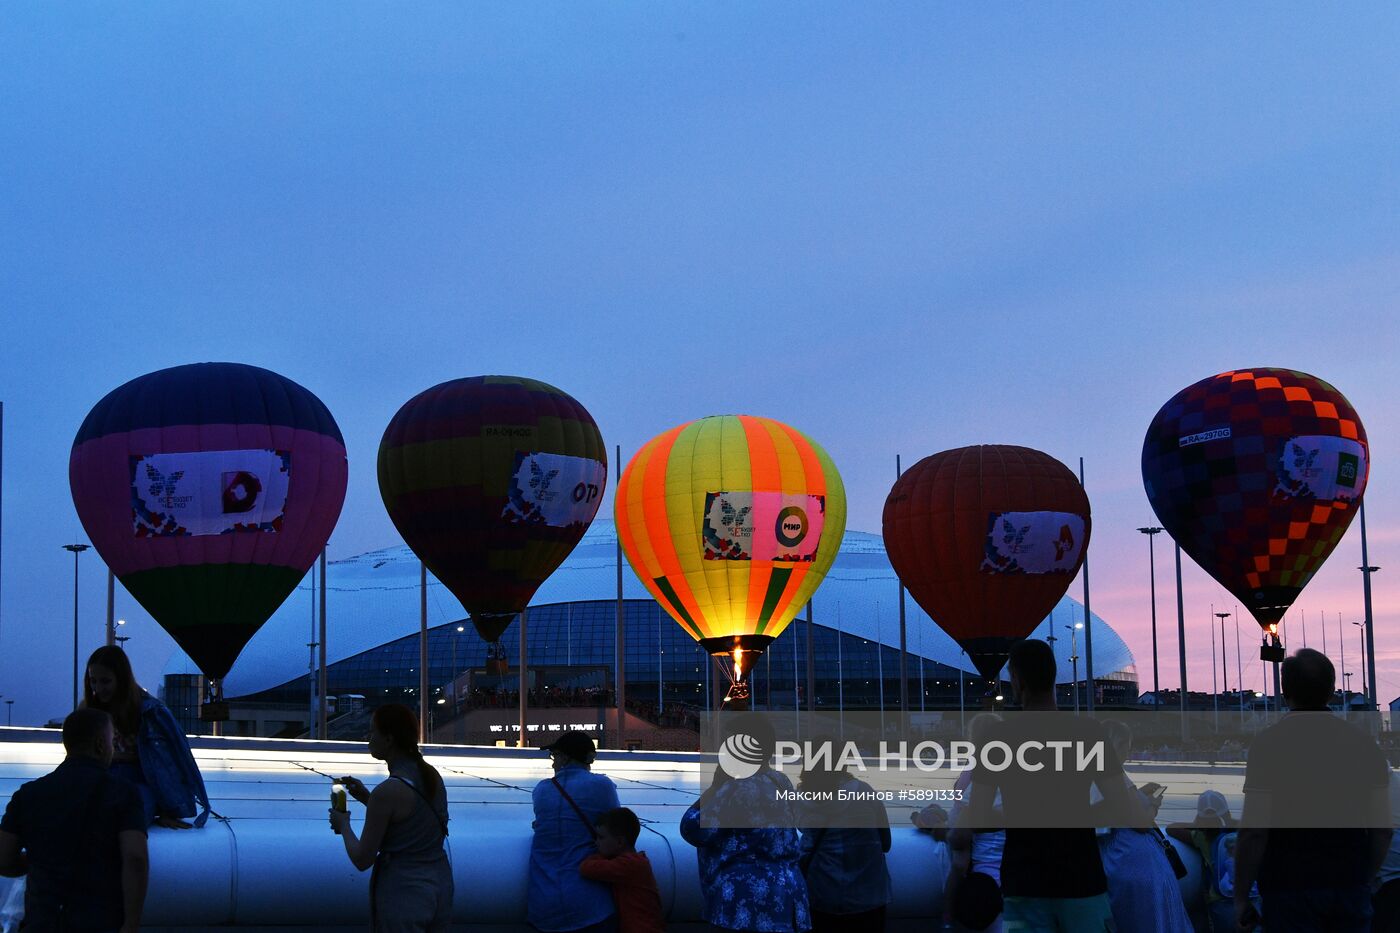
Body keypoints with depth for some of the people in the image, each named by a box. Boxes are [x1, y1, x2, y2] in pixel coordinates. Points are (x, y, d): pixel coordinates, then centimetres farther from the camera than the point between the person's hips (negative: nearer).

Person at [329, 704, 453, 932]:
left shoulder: (387, 792, -20)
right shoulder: (432, 776, 1)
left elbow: (362, 860, -15)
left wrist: (343, 825, 2)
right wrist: (367, 798, 12)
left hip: (403, 891, -7)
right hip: (439, 883, 7)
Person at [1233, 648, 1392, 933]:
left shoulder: (1270, 743, -9)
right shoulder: (1363, 743, 4)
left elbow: (1254, 831, -13)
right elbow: (1383, 829, 6)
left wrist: (1240, 898, -6)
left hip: (1290, 889, -4)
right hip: (1352, 887, 4)